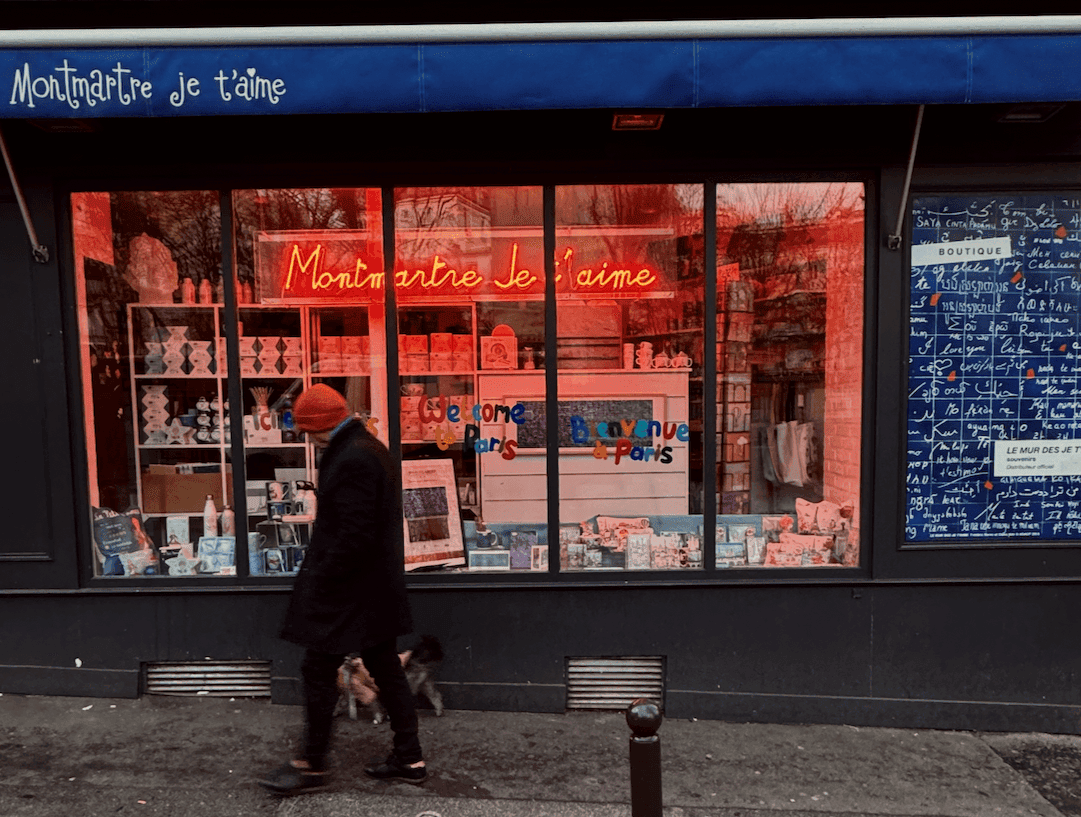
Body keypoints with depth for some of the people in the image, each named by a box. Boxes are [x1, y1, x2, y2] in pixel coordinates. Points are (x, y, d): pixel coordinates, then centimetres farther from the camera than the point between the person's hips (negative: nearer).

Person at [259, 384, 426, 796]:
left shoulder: (351, 460, -22)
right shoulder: (371, 448, 11)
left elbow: (355, 534, -25)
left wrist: (320, 578, -15)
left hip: (347, 589, -10)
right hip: (377, 586, 10)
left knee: (319, 670, 4)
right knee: (386, 668, 15)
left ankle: (311, 765, 20)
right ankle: (409, 759, 25)